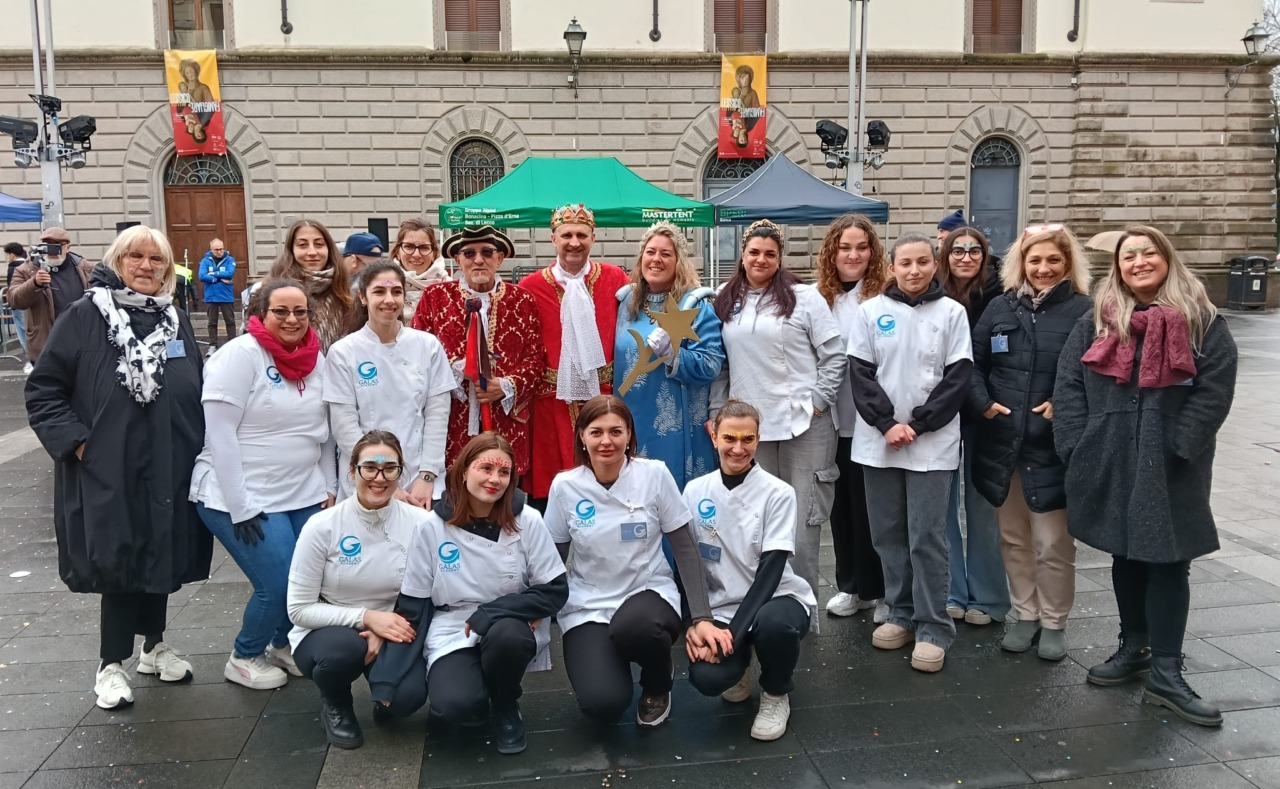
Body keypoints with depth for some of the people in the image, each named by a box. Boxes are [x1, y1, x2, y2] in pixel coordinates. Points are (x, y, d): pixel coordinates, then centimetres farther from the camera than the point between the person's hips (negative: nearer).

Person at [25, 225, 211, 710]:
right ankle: (111, 665, 19)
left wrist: (195, 450, 8)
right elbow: (42, 390, -4)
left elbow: (196, 396, 15)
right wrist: (77, 443, -12)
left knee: (162, 560, 14)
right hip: (109, 474, -4)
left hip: (169, 472, 5)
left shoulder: (176, 322, 9)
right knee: (119, 566, 2)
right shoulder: (84, 317, -6)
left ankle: (155, 647, 33)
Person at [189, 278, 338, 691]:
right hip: (243, 499, -6)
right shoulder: (240, 355, -14)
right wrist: (242, 507, -18)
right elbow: (220, 436, -17)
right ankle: (244, 657, 19)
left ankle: (282, 644, 31)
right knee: (279, 585, -10)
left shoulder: (315, 358, 5)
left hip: (305, 496, 6)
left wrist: (330, 488, 8)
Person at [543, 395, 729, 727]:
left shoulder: (655, 474, -9)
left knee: (632, 628, -38)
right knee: (602, 704, -25)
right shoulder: (564, 486, -5)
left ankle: (658, 683, 0)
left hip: (648, 592, 0)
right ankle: (602, 660, 14)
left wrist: (702, 617, -12)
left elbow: (685, 548, -4)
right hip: (587, 607, 1)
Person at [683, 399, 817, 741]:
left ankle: (775, 695, -2)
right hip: (720, 607, 2)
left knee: (773, 623, -38)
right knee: (706, 677, -26)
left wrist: (733, 634, -24)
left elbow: (770, 572, -16)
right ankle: (738, 668, 15)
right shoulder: (695, 492, -2)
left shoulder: (778, 494, -12)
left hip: (776, 599, -2)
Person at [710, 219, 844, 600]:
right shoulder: (726, 303, 12)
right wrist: (716, 411, 7)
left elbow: (834, 354, -1)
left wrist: (818, 401, -7)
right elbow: (719, 363, 14)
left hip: (803, 423, -3)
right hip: (748, 424, 4)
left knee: (802, 515, 0)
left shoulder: (803, 297, -1)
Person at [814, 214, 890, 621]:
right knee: (841, 503, 14)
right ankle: (850, 585, 28)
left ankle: (879, 589, 21)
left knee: (870, 505, 5)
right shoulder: (820, 297, 6)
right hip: (834, 419, 4)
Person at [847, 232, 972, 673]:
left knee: (927, 537, -2)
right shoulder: (871, 311, 5)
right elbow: (861, 372, 2)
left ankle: (933, 628, 7)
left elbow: (959, 376, -1)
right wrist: (887, 423, -9)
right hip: (878, 441, 2)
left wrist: (918, 424, -9)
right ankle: (901, 614, 23)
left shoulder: (951, 312, 3)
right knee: (888, 533, 9)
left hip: (933, 442, -2)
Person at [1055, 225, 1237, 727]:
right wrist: (1078, 447, -7)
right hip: (1110, 466, 3)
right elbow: (1068, 385, 2)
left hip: (1172, 470, -3)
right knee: (1126, 555, 15)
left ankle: (1166, 672, 8)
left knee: (1168, 561, 0)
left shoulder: (1202, 322, 0)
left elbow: (1214, 390, -7)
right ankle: (1134, 648, 30)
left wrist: (1176, 448, -16)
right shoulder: (1096, 322, 7)